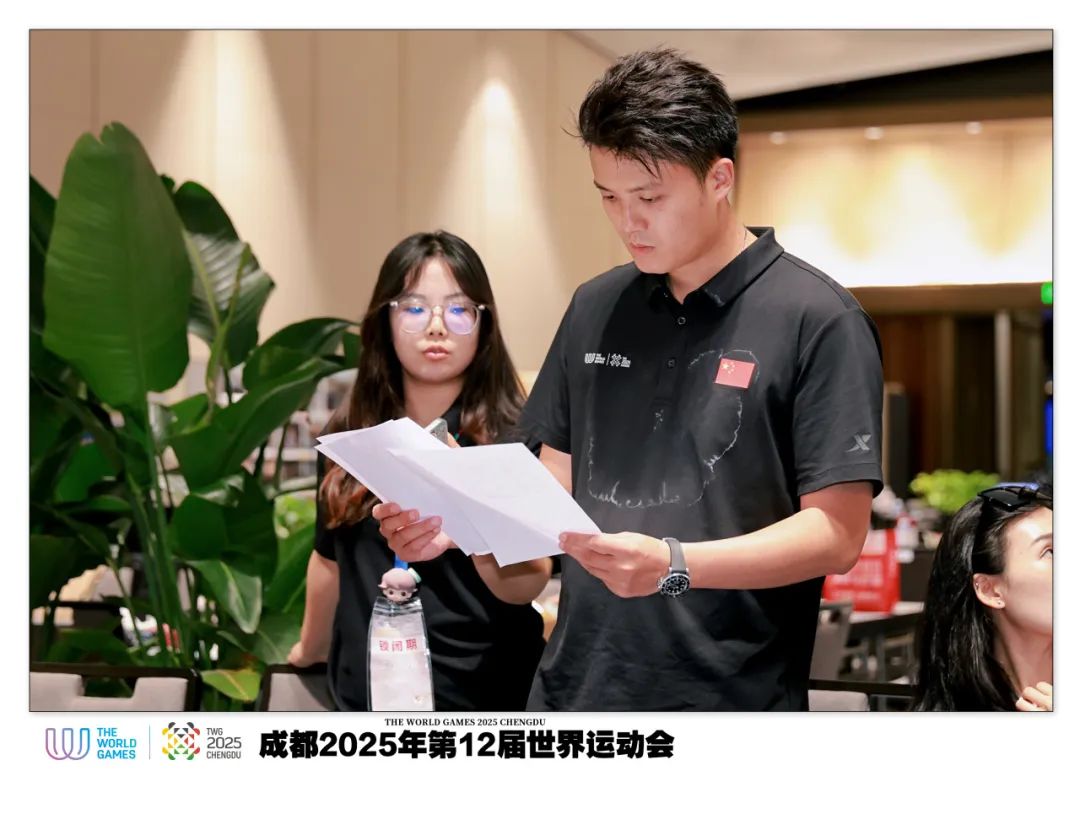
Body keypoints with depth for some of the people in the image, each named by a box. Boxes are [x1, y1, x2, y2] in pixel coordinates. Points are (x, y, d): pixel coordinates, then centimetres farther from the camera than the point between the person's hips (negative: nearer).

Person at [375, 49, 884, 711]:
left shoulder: (819, 321, -9)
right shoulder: (596, 309, 9)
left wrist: (673, 565, -25)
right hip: (576, 683, 5)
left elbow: (837, 536, -13)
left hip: (732, 697, -5)